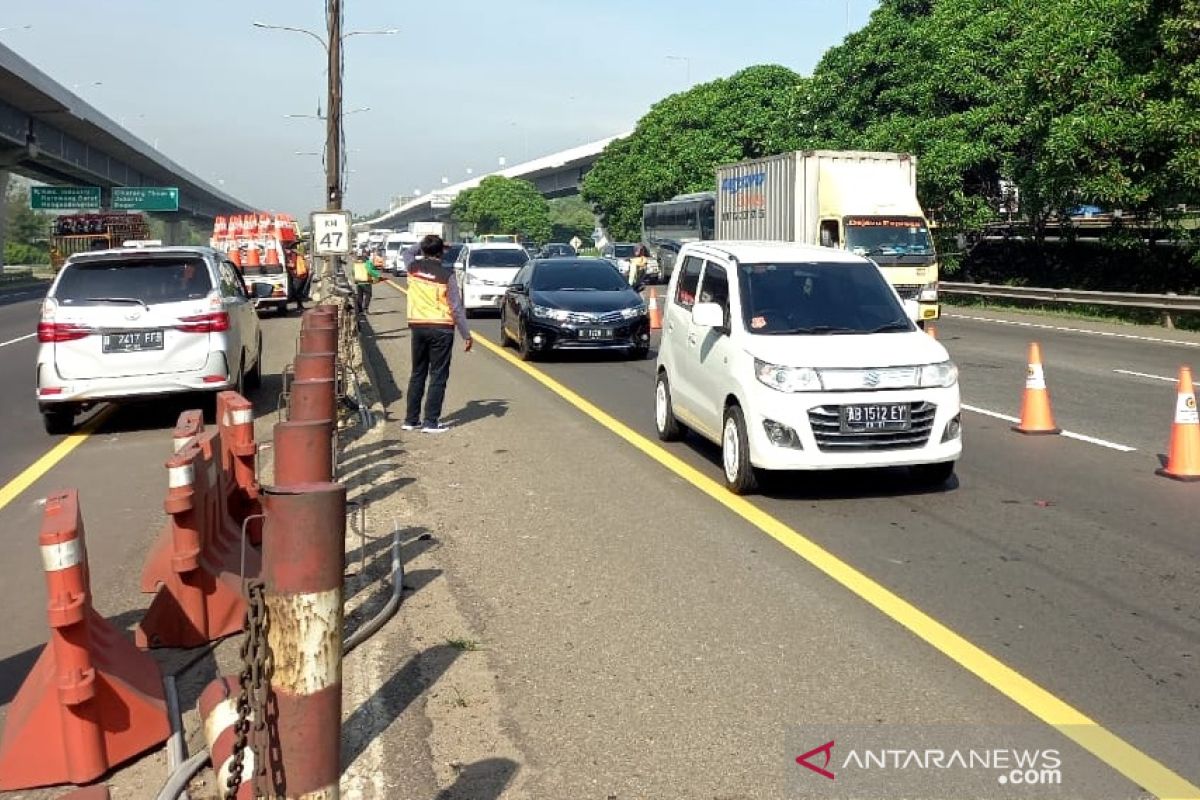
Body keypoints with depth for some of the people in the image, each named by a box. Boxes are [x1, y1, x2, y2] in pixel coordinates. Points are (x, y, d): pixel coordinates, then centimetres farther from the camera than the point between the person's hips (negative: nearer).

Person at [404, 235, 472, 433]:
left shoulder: (413, 268, 1)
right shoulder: (446, 275, -11)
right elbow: (456, 308, -11)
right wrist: (466, 335, -6)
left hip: (417, 327, 5)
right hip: (440, 328, -5)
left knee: (417, 374, 14)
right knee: (438, 376, 1)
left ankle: (411, 419, 17)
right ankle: (431, 422, -1)